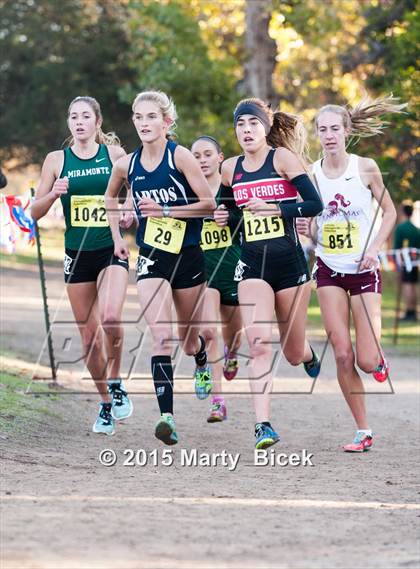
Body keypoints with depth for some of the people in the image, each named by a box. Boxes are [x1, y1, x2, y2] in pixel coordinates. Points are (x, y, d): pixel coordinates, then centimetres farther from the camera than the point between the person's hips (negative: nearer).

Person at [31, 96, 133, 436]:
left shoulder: (114, 153, 1)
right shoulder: (57, 160, 4)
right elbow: (35, 212, 5)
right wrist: (53, 194, -14)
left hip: (112, 251, -2)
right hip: (77, 254, 2)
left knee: (110, 318, -26)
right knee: (90, 337, 5)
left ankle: (116, 383, -2)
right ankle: (106, 404, 22)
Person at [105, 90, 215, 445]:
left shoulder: (179, 156, -11)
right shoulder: (126, 165, 1)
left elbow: (209, 204, -12)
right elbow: (111, 196, 23)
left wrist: (164, 210, -19)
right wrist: (116, 237, 15)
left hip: (188, 256, -1)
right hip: (151, 258, 1)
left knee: (188, 338, 15)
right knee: (162, 337, -17)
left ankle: (202, 363, 53)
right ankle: (167, 416, -23)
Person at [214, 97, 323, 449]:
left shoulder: (283, 157, -5)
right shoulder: (231, 169, 7)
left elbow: (315, 204, -11)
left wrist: (273, 208, -20)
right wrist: (224, 216, 3)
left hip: (289, 262, -2)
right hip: (252, 265, 2)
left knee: (293, 353, 8)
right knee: (259, 343, -18)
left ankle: (308, 354, 47)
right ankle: (263, 425, -19)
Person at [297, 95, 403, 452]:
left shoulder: (365, 168, -5)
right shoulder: (309, 175, -1)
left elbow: (390, 212, 4)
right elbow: (306, 222, 7)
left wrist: (374, 248, -9)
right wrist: (303, 228, -16)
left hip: (363, 270, -1)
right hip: (329, 270, 2)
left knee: (367, 362, -9)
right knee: (343, 356, -7)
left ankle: (379, 357, 30)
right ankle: (363, 431, 5)